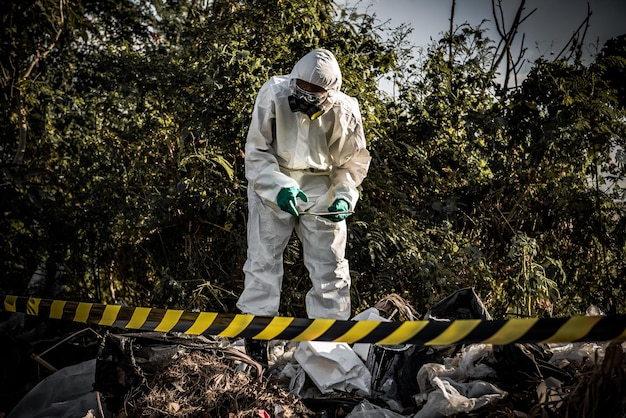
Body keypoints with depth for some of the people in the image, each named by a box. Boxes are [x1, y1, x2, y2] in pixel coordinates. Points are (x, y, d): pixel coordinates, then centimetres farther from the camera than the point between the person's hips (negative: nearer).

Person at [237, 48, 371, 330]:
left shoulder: (345, 112, -16)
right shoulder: (273, 95, -20)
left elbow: (352, 162, -1)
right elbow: (256, 151, -14)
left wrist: (344, 196, -17)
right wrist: (280, 187, -27)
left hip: (321, 189, 1)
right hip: (271, 185, -1)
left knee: (330, 264, 4)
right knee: (263, 259, -3)